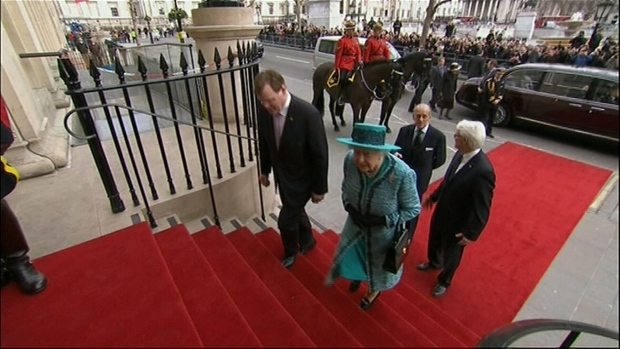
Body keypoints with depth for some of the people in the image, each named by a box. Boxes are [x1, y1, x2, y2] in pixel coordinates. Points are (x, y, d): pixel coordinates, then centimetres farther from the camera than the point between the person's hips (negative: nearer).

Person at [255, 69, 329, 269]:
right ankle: (307, 240, 54)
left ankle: (291, 251, 38)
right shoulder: (264, 111, -14)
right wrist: (265, 170, 13)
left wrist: (319, 188, -14)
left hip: (302, 178, -5)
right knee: (295, 211, 25)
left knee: (286, 220, 5)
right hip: (281, 175, 6)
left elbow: (320, 154, -21)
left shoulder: (308, 114, -30)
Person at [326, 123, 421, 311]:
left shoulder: (403, 174, -37)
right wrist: (349, 207, -19)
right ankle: (358, 275, 68)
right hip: (356, 223, 4)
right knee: (350, 256, 29)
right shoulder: (350, 160, -26)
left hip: (384, 231, -3)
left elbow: (413, 209, -18)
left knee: (379, 263, 26)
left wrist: (382, 220, -26)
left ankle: (374, 290, 62)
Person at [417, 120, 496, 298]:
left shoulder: (483, 171, -34)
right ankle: (434, 262, 61)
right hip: (442, 212, 7)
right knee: (434, 241, 30)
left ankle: (444, 281, 48)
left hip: (457, 223, -7)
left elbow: (482, 207, -26)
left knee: (451, 254, 20)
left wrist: (471, 233, -19)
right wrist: (434, 196, 16)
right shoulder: (461, 154, -11)